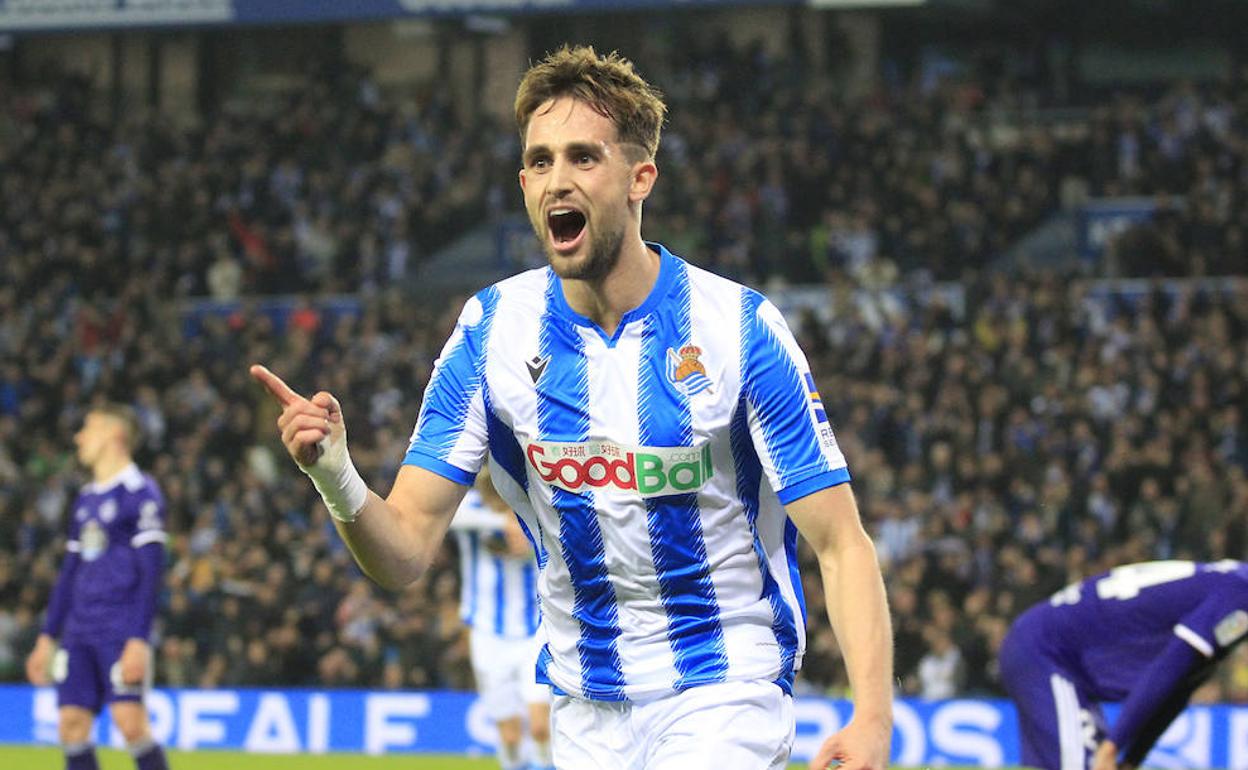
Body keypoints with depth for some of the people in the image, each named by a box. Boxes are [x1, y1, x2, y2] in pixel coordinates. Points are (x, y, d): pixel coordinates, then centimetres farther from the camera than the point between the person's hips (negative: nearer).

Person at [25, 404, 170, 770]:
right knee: (71, 723, 1)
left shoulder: (141, 492, -5)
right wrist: (48, 637, 20)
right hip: (79, 631, 8)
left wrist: (138, 640, -19)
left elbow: (150, 571, -11)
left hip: (123, 629, -8)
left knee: (131, 723, -16)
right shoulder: (86, 499, 18)